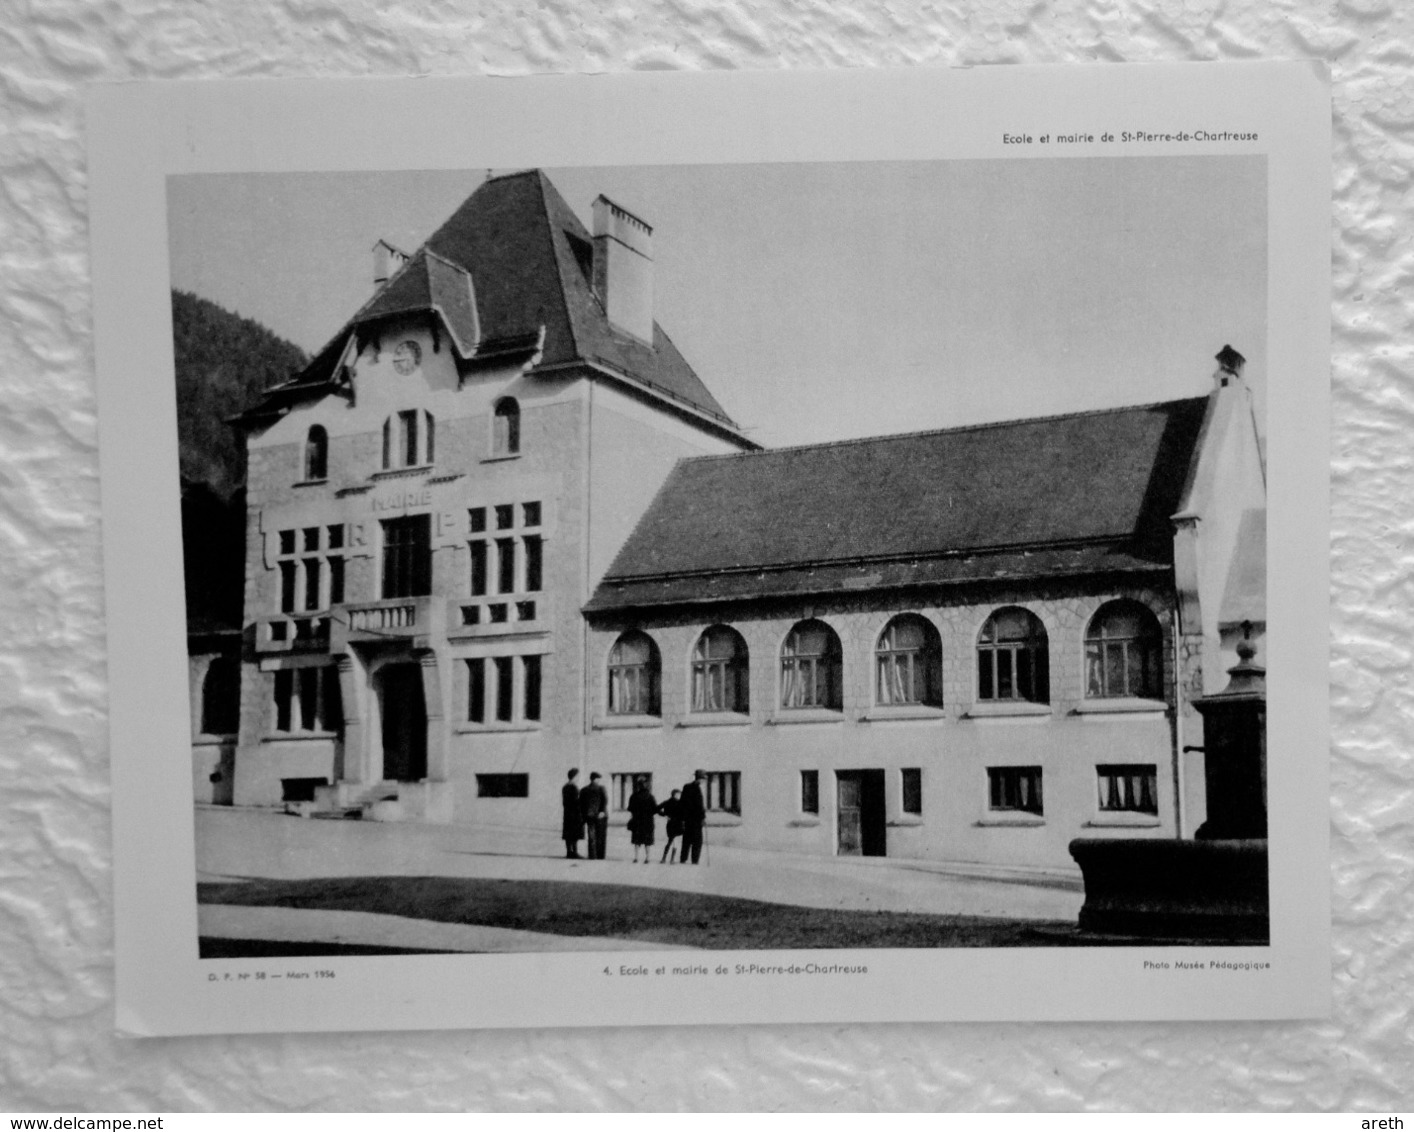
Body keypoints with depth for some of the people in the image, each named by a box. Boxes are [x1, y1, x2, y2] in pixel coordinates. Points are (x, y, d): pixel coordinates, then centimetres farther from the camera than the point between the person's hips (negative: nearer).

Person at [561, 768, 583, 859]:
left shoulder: (564, 787, 13)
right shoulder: (574, 787, -15)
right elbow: (576, 801, -18)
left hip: (567, 813, 9)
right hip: (575, 814, -9)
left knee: (568, 835, 9)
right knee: (575, 835, -6)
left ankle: (569, 852, 11)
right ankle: (574, 852, -7)